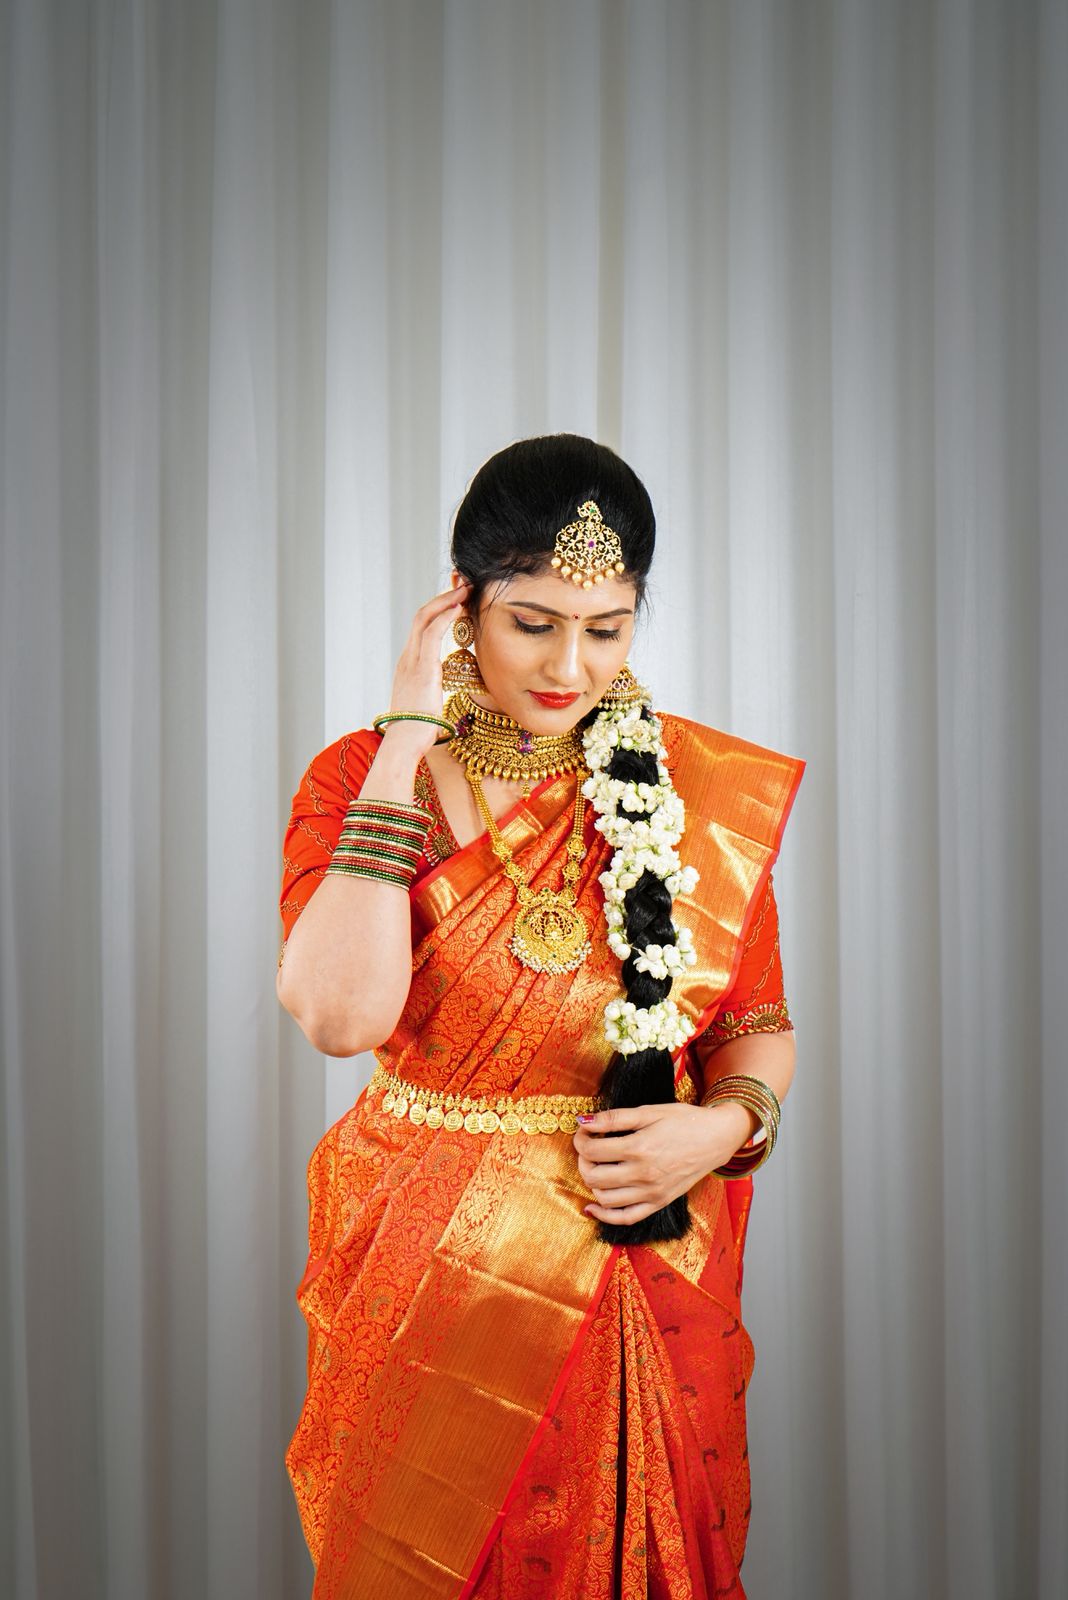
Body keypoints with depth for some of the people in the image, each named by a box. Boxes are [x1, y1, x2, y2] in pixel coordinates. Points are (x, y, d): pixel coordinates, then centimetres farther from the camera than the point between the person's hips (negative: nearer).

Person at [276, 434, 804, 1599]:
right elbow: (343, 1016, -25)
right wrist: (410, 742, -22)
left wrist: (727, 1122, -16)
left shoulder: (703, 786, -3)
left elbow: (760, 1022, 6)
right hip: (433, 1272, -1)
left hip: (644, 1263, 1)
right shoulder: (362, 776, -8)